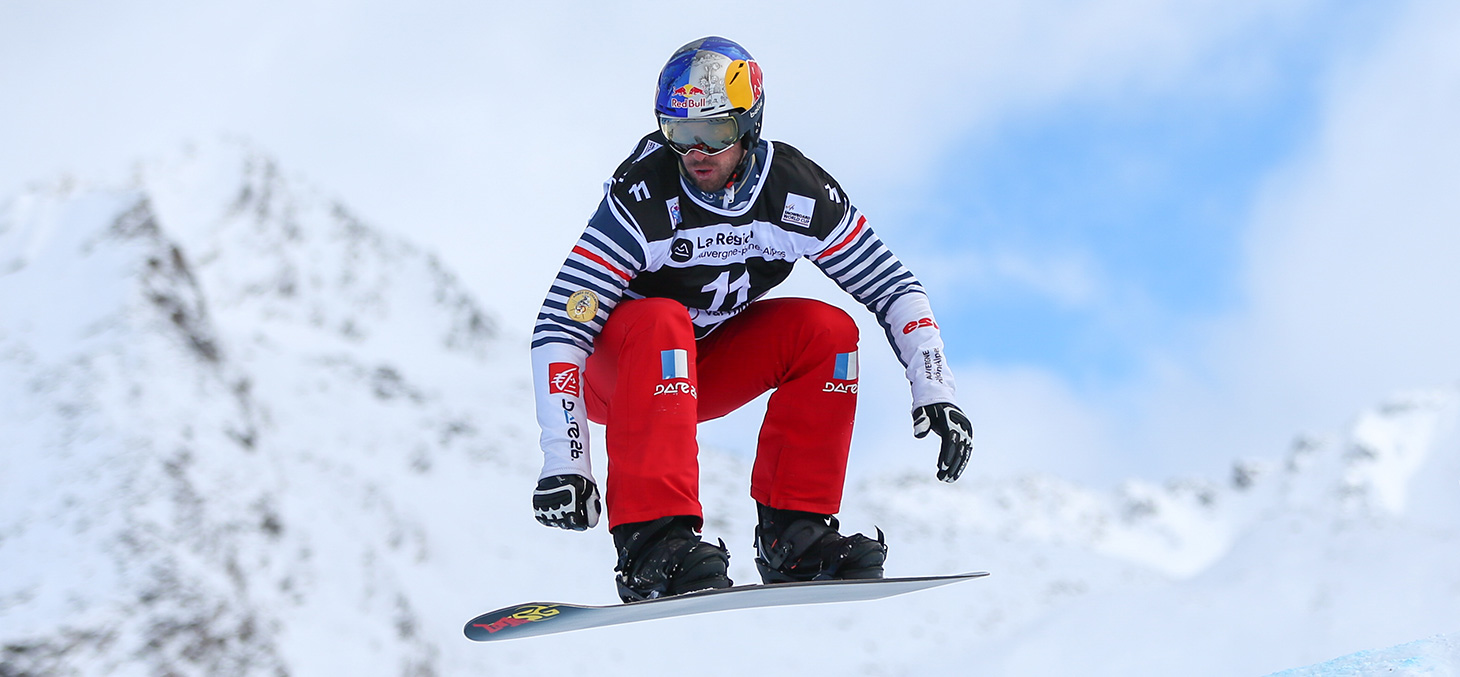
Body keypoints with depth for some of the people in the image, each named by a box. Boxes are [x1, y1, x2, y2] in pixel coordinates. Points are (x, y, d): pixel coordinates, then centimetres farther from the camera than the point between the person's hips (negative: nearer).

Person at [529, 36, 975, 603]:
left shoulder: (798, 192, -15)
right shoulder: (641, 202, -28)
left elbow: (894, 287, -6)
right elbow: (559, 328, -31)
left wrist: (935, 392, -19)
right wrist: (564, 464, -39)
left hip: (704, 368, 5)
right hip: (612, 373, -4)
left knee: (828, 329, -17)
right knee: (661, 321, -36)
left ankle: (793, 534, -18)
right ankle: (651, 541, -43)